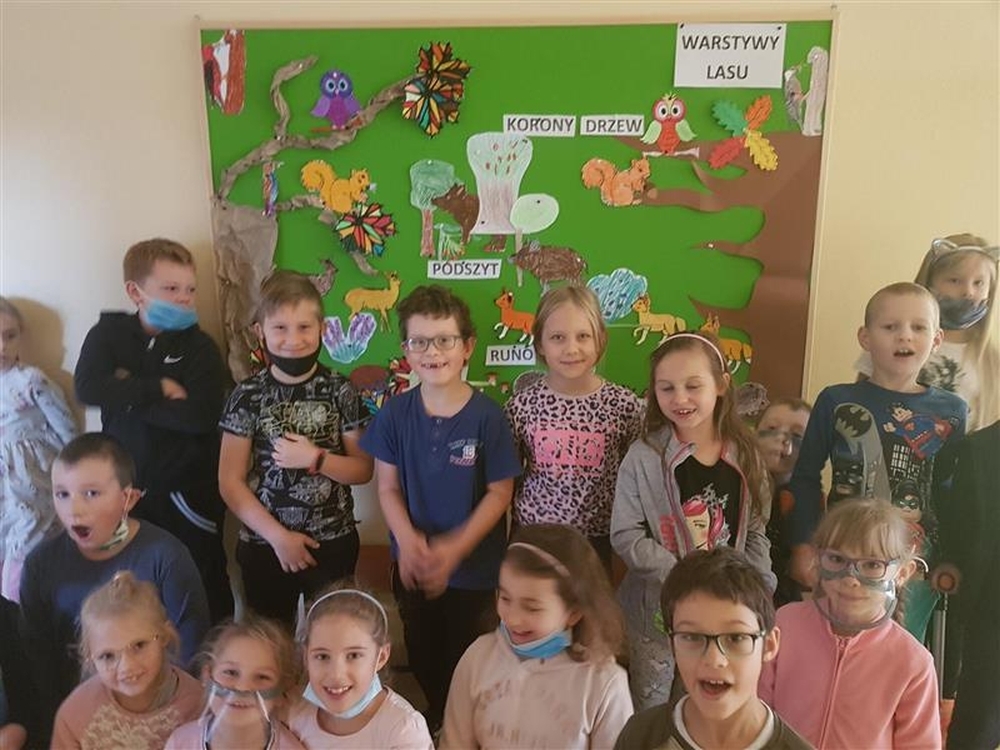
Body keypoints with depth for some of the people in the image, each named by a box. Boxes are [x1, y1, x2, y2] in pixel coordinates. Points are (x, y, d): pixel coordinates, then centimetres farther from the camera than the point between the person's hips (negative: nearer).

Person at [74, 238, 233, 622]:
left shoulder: (199, 345, -6)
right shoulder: (108, 333, 2)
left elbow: (199, 415, -19)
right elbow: (88, 388, -15)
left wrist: (129, 396, -14)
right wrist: (159, 388, -17)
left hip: (188, 490, -2)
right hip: (125, 487, 3)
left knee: (206, 587, 9)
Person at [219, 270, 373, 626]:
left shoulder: (340, 391, -6)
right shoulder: (248, 395, -7)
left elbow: (363, 470, -2)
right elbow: (230, 482, -6)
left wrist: (316, 458, -19)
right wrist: (278, 536, -11)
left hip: (333, 543, 0)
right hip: (264, 545, 0)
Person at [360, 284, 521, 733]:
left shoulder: (486, 416, -17)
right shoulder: (395, 414, -9)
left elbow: (499, 493, -12)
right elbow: (387, 487, -4)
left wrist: (455, 548, -20)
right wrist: (408, 541, -20)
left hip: (472, 568, -3)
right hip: (412, 564, 3)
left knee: (464, 658, 14)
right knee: (421, 653, 23)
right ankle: (435, 715, 49)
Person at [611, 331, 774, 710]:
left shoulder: (744, 456, -2)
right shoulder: (644, 457, -12)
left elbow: (755, 532, 6)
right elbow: (625, 535, -13)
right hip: (660, 610, -2)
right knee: (653, 715, 11)